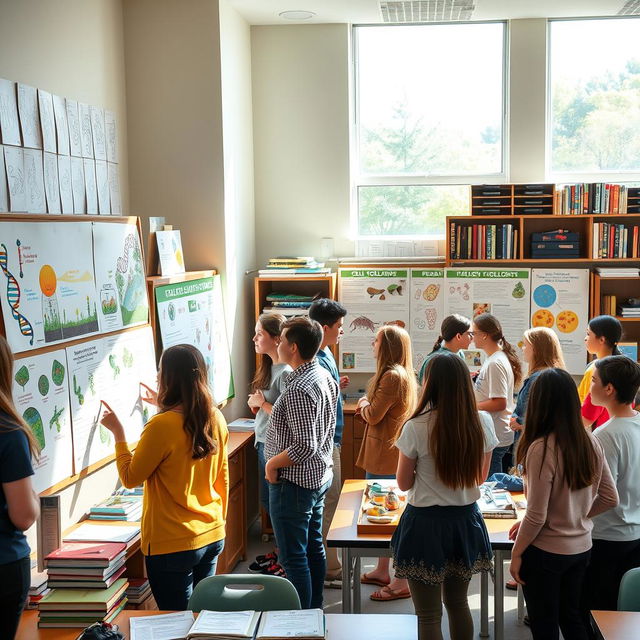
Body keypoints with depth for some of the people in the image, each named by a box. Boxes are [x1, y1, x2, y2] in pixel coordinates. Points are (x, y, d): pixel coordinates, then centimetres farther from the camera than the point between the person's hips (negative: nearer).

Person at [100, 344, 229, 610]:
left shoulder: (161, 426, -21)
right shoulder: (215, 419, -1)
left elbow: (130, 478, -10)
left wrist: (118, 432, -2)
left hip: (173, 545, -7)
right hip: (212, 535, 7)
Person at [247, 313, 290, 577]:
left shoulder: (286, 373, -21)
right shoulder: (268, 367, 8)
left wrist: (262, 403, -16)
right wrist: (255, 403, -2)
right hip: (264, 443, 10)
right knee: (268, 502, 20)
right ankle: (279, 551, 35)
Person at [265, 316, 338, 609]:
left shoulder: (299, 389, -26)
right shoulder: (325, 377, 4)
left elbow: (305, 446, -30)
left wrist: (272, 463, -16)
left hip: (294, 482, -10)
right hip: (320, 476, 10)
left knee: (294, 557, 1)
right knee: (314, 548, 20)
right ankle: (314, 610, 33)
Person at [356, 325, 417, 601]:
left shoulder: (393, 376, -20)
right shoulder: (401, 375, 14)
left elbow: (373, 415, -18)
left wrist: (363, 404, 1)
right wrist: (367, 406, -2)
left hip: (386, 455, -11)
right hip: (384, 453, 11)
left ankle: (401, 582, 2)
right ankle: (382, 571, 30)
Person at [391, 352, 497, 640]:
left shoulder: (416, 427, -18)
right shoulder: (482, 422, -6)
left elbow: (403, 483, -7)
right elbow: (480, 476, 7)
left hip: (426, 522, -4)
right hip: (465, 519, 4)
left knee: (429, 614, 8)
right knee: (458, 603, 24)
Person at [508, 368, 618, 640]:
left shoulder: (541, 448, -24)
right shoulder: (590, 442, -5)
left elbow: (536, 517, -21)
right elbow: (610, 498, 4)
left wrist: (516, 552, -7)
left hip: (546, 553, -6)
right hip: (582, 547, 6)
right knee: (571, 617, 23)